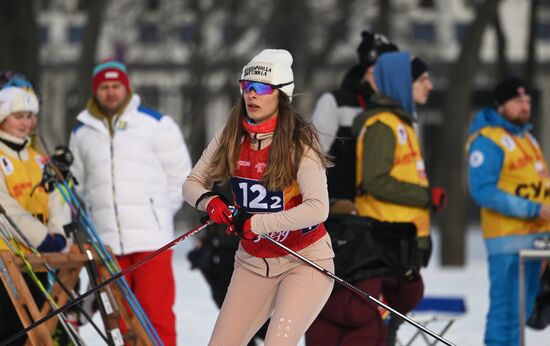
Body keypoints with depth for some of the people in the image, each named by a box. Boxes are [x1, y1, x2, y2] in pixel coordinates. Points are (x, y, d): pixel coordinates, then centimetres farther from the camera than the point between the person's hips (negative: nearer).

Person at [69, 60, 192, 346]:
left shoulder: (156, 124, 3)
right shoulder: (81, 133, 13)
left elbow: (180, 174, 8)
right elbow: (79, 182, 24)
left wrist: (160, 210, 7)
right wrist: (96, 212, 14)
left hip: (151, 236, -3)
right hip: (107, 240, 3)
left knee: (156, 310, -10)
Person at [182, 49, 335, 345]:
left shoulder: (299, 142, -18)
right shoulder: (231, 138, -2)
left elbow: (317, 209, -28)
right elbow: (193, 182, 8)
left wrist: (255, 224, -25)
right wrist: (208, 201, -15)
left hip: (303, 260, -6)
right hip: (253, 262, 6)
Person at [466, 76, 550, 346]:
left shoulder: (526, 137, 19)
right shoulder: (487, 140, -10)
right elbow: (483, 191, -19)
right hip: (508, 241, -9)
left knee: (523, 309, 12)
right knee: (506, 311, -11)